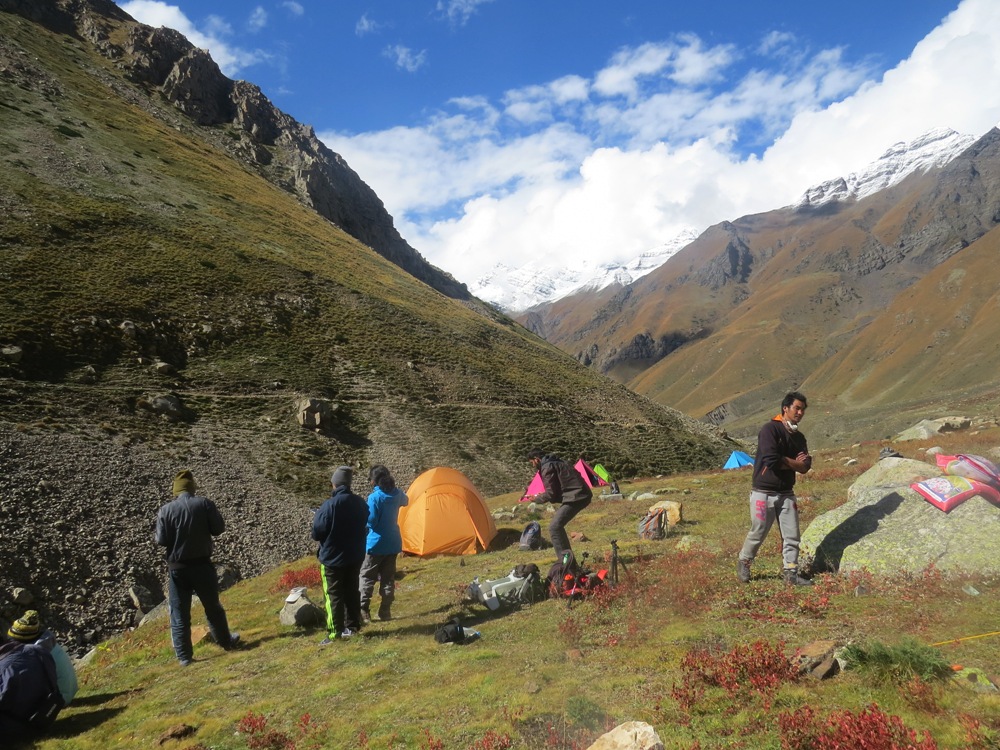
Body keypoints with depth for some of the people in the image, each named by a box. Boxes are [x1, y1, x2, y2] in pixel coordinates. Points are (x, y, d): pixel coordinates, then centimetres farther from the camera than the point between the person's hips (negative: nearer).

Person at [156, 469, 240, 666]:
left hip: (177, 567, 0)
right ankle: (226, 641, 32)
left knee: (179, 613, 9)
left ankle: (184, 656, 12)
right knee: (212, 607, 18)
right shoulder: (204, 503, -8)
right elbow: (219, 528, -6)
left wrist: (174, 535, 11)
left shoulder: (166, 510, -8)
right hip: (202, 564, 1)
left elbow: (161, 540, -9)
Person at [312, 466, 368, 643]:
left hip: (332, 558, -6)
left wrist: (316, 518, 3)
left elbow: (316, 534, -16)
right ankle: (352, 627, 25)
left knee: (333, 595, 4)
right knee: (352, 592, 17)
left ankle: (334, 633, 7)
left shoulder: (329, 505, -22)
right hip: (355, 556, 6)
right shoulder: (360, 503, -3)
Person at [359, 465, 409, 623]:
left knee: (366, 576, 4)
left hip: (376, 544, -6)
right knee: (388, 578, 12)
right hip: (393, 543, 6)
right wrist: (393, 486, 24)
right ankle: (385, 612, 15)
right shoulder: (397, 494, 1)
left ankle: (363, 611, -1)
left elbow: (370, 521, -18)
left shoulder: (374, 497, -19)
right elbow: (405, 501, 25)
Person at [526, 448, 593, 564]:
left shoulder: (547, 467, -10)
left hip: (576, 497, -10)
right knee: (558, 525, 20)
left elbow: (550, 494, -11)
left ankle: (564, 559, -12)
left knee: (554, 527, -12)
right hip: (581, 494, 10)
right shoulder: (554, 462, 20)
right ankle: (567, 557, 26)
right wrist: (541, 496, 25)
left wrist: (536, 498, 6)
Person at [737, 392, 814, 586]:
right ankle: (743, 563, 26)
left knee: (791, 535, 5)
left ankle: (790, 573, 14)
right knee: (758, 533, 4)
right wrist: (794, 462, -9)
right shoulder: (770, 430, -13)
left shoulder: (799, 437, 11)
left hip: (786, 494, 6)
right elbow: (771, 460, -24)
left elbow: (805, 466, 1)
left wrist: (784, 461, -15)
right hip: (763, 493, -6)